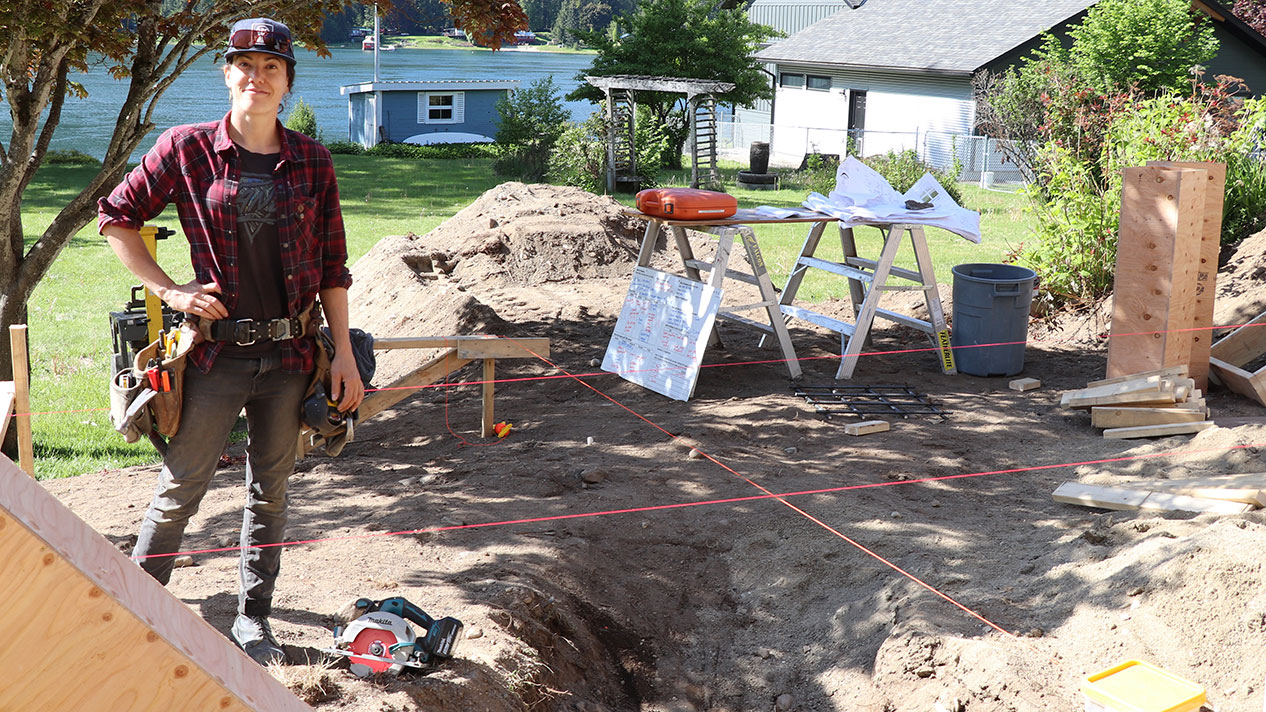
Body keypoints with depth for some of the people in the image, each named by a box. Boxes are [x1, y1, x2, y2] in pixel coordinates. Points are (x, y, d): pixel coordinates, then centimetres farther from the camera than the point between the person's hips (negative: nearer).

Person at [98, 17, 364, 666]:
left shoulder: (312, 162, 3)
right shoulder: (186, 149, -3)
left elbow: (332, 265, 7)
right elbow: (115, 217, 5)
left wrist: (344, 351, 3)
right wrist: (169, 290, -5)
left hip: (288, 353, 3)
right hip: (216, 351, -2)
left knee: (270, 489, 12)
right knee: (181, 485, 3)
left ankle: (253, 617, 25)